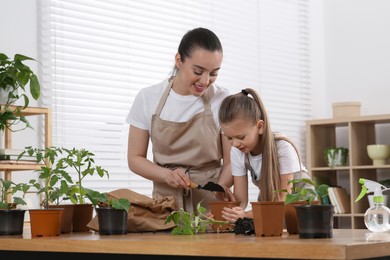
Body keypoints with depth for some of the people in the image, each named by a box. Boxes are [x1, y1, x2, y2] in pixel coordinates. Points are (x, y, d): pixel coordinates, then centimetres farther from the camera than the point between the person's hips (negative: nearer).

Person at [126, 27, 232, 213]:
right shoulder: (147, 98, 2)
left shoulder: (223, 100, -2)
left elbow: (231, 162, 2)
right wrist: (167, 175, -12)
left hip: (210, 204, -1)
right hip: (166, 201, 1)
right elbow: (135, 158, 6)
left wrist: (218, 194, -17)